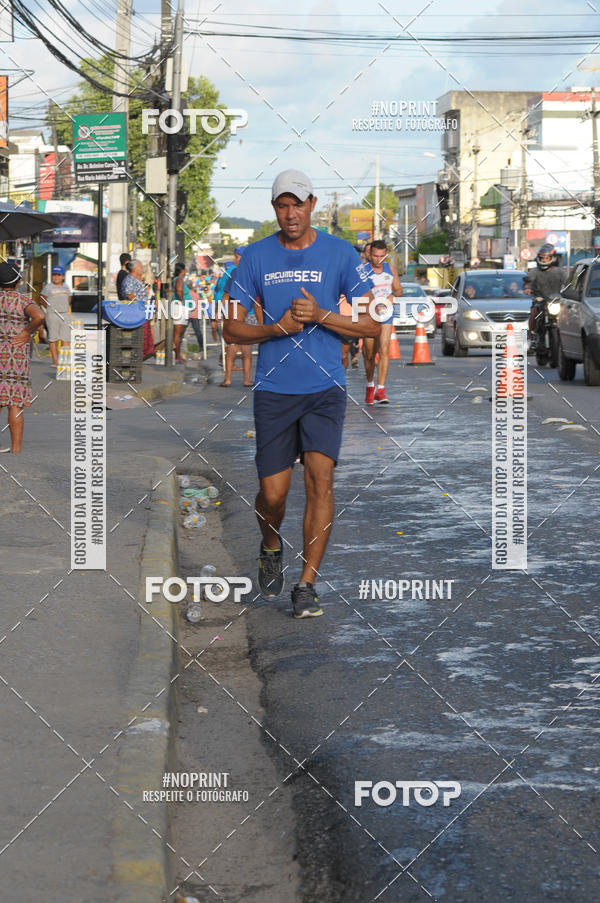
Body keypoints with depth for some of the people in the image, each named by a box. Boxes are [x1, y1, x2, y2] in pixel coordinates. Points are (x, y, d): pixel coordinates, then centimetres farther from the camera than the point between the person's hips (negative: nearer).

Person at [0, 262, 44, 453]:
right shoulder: (23, 300, -6)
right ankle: (16, 448, -2)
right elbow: (39, 317, -25)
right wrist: (27, 332, -9)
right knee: (15, 404, -1)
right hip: (17, 356, -2)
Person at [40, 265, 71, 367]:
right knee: (53, 338, -2)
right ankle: (55, 361, -2)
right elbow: (42, 299, 7)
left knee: (66, 338, 0)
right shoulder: (48, 287, -1)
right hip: (52, 315, -5)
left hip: (65, 315, 5)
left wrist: (64, 308, 15)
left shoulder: (65, 287, 13)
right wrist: (51, 309, 7)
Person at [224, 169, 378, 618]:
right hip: (273, 390, 1)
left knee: (320, 477, -15)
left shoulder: (340, 253, 1)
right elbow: (232, 328, 6)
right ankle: (272, 547, 33)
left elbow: (372, 324, 2)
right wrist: (277, 328, -12)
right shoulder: (256, 257, 5)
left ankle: (307, 585, -8)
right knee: (273, 493, -1)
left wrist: (321, 316, -13)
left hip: (325, 388, -1)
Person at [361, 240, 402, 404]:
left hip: (386, 314, 2)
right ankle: (370, 385, 31)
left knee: (384, 350, -14)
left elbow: (399, 290, 16)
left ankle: (381, 391, -18)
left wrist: (393, 295, -8)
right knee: (369, 354, 6)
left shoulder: (391, 269, 4)